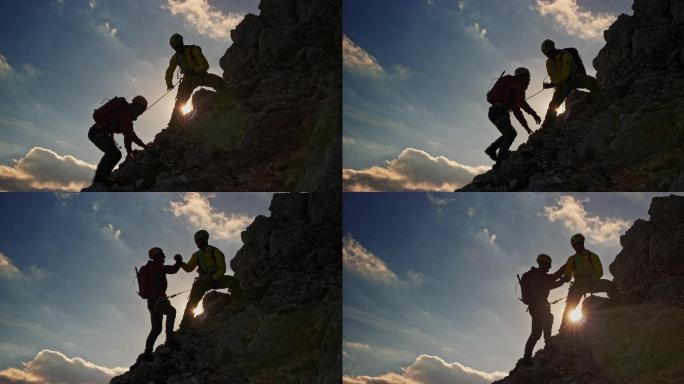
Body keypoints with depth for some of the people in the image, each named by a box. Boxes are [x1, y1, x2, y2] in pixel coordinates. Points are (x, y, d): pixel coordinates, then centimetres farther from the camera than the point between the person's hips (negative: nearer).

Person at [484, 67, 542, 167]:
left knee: (511, 133, 21)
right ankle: (500, 161, -29)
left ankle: (491, 149, 9)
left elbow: (516, 110, 31)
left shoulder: (512, 85, 31)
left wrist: (526, 126, 29)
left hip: (493, 113, 10)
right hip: (499, 111, -10)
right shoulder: (519, 84, 2)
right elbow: (521, 102, -17)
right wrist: (534, 114, -15)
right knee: (510, 134, -17)